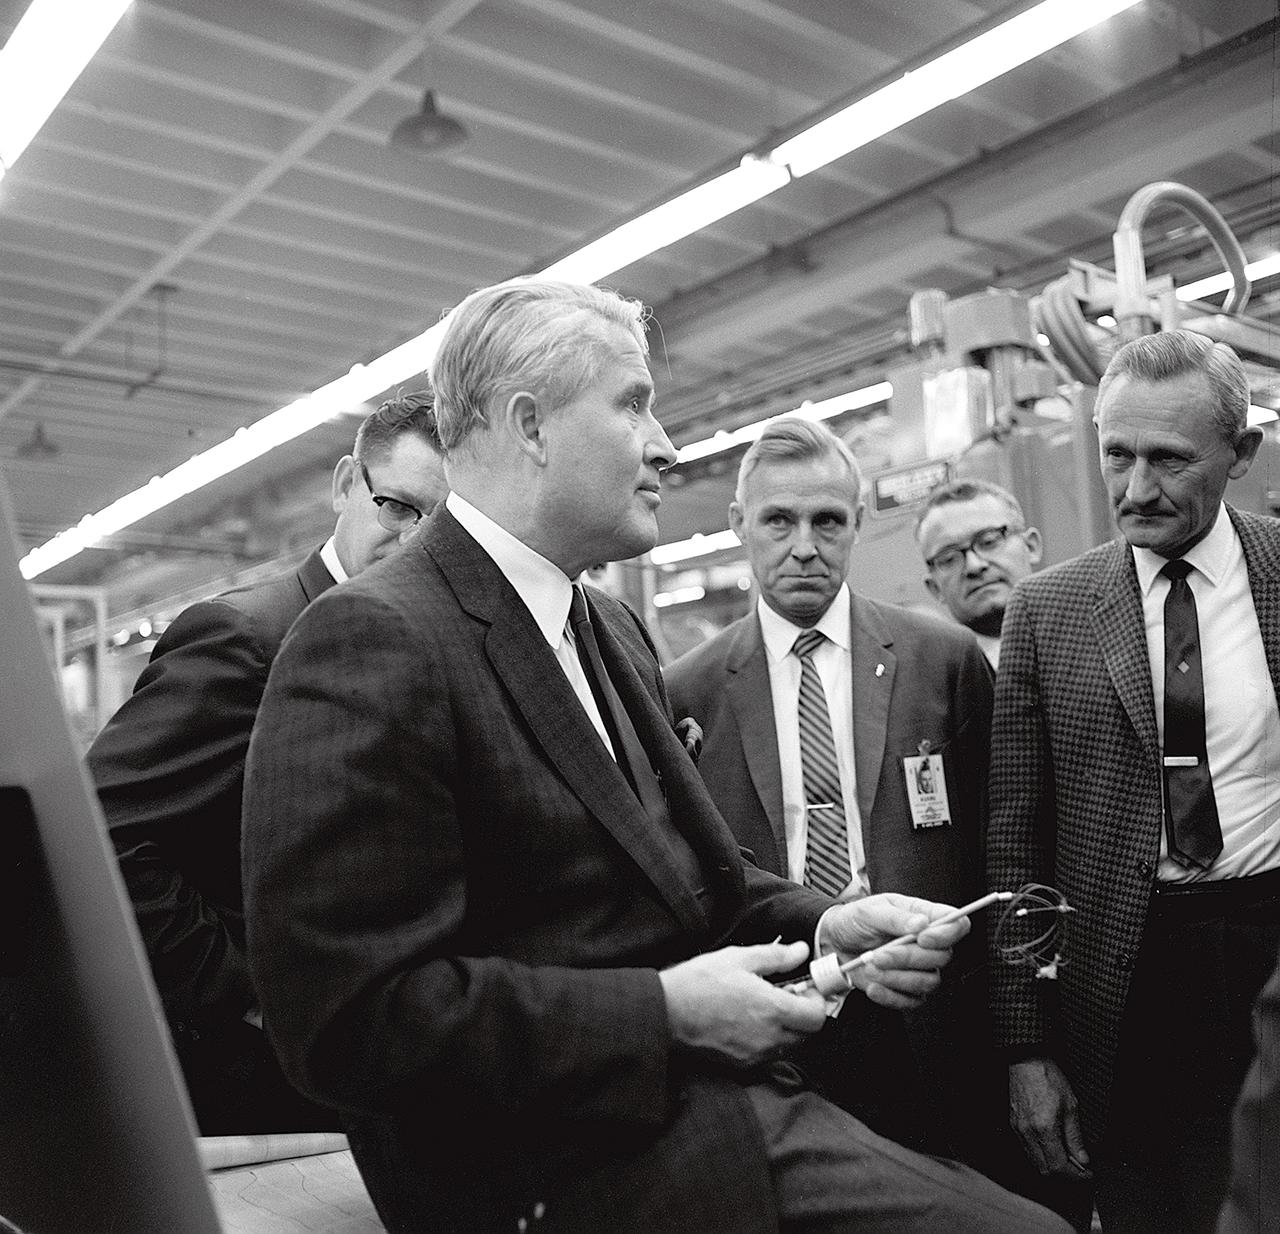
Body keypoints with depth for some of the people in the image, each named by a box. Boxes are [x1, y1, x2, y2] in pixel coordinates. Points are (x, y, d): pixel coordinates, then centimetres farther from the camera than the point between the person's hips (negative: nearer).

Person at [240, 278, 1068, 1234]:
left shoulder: (614, 632, 13)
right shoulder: (373, 640, -16)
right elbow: (352, 1014, -21)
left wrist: (820, 928, 1)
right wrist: (665, 1011, -18)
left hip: (733, 1109, 8)